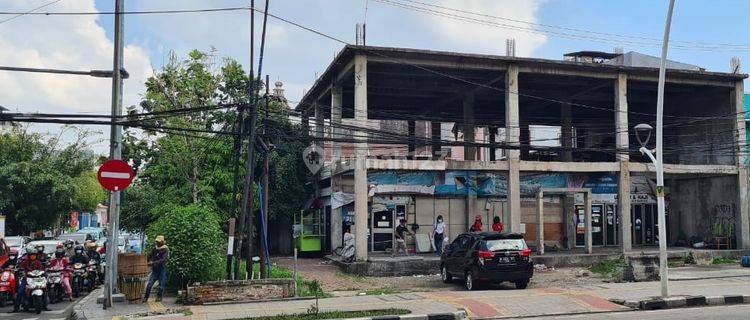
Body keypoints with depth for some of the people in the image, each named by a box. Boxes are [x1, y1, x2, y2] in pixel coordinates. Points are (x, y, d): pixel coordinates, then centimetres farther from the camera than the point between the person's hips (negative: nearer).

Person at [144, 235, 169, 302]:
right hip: (154, 269, 4)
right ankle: (145, 297, 1)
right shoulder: (155, 249, 10)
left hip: (162, 269, -4)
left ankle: (159, 297, 15)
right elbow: (149, 256, 22)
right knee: (149, 284, -4)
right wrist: (150, 261, 1)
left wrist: (154, 262, -24)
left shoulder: (165, 250, -7)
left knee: (161, 284, 1)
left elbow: (164, 260, -18)